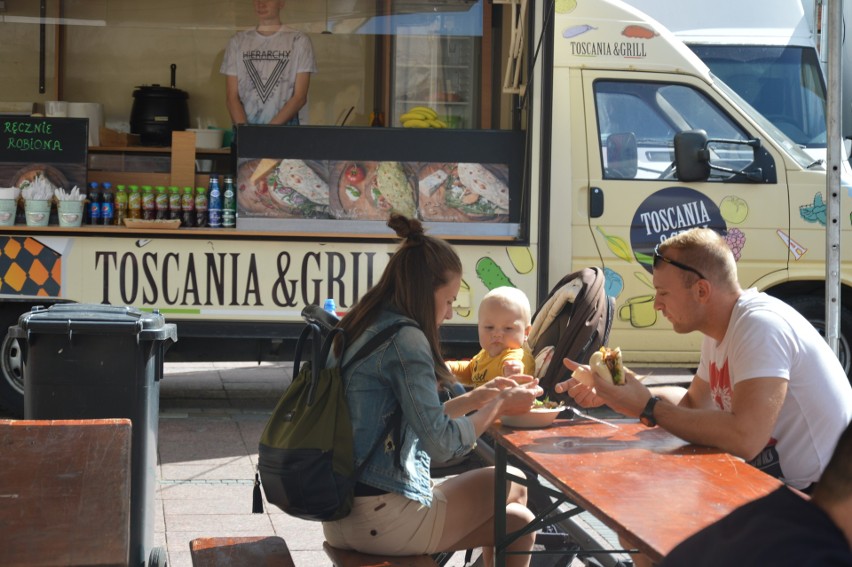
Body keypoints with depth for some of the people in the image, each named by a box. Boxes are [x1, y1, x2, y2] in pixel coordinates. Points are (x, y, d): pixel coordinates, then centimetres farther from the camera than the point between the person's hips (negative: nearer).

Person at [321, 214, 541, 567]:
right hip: (382, 520, -8)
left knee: (515, 522, 14)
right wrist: (500, 405, -3)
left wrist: (476, 398, 18)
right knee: (512, 489, 11)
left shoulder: (359, 330, 12)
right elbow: (442, 443, -18)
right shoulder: (404, 338, -16)